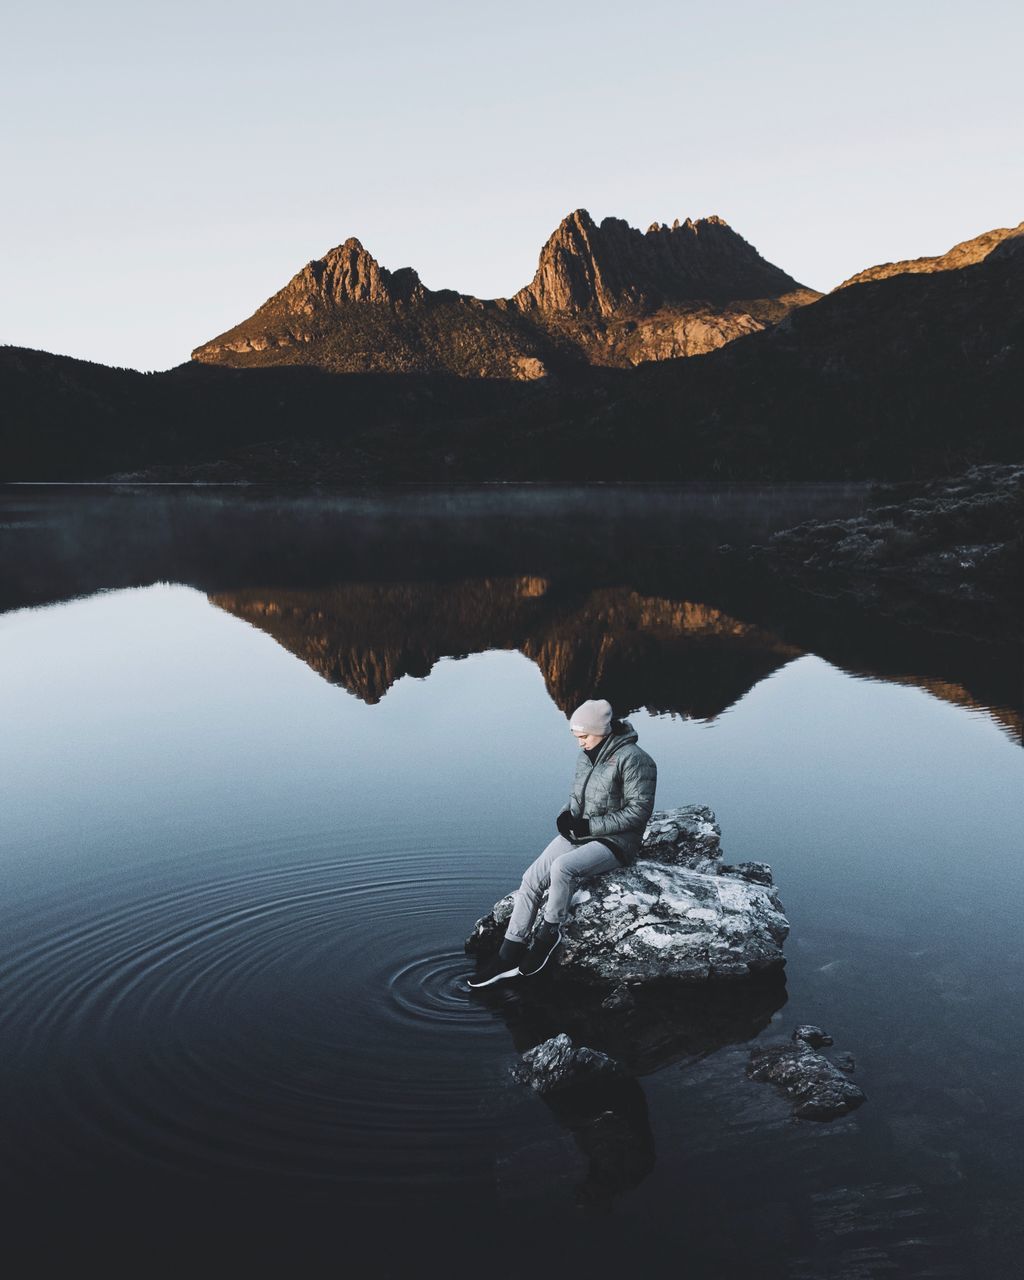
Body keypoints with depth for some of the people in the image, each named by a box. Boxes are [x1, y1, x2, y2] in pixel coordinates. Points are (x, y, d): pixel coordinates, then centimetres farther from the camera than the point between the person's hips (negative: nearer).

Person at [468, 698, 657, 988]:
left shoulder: (632, 759, -17)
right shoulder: (586, 757, 7)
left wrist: (590, 826, -20)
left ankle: (550, 931, -8)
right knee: (532, 878, -8)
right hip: (580, 834, 8)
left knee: (562, 866, -32)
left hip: (615, 842, -8)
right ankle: (509, 956, -2)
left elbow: (639, 810, -18)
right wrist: (568, 815, -4)